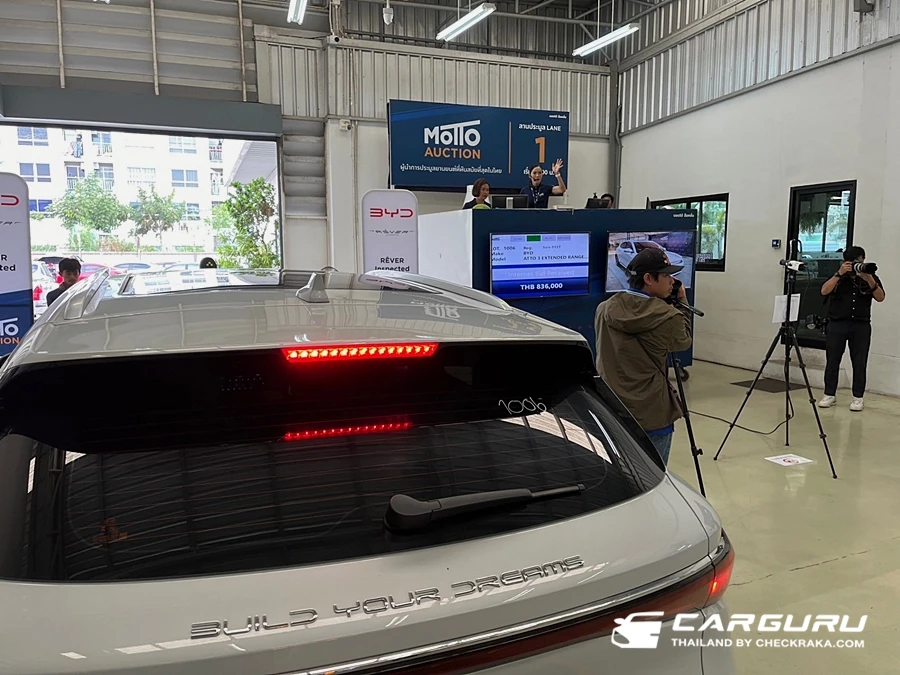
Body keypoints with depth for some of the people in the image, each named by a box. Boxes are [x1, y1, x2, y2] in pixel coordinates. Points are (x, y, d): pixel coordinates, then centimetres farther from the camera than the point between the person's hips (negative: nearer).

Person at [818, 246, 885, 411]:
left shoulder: (871, 276, 6)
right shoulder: (838, 276, 4)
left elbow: (880, 298, -6)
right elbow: (824, 291, -11)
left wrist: (869, 280, -19)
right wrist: (839, 274, -19)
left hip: (861, 325, 0)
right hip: (837, 323, 0)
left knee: (859, 363, 1)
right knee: (832, 360, 2)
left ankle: (858, 397, 9)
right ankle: (830, 395, 10)